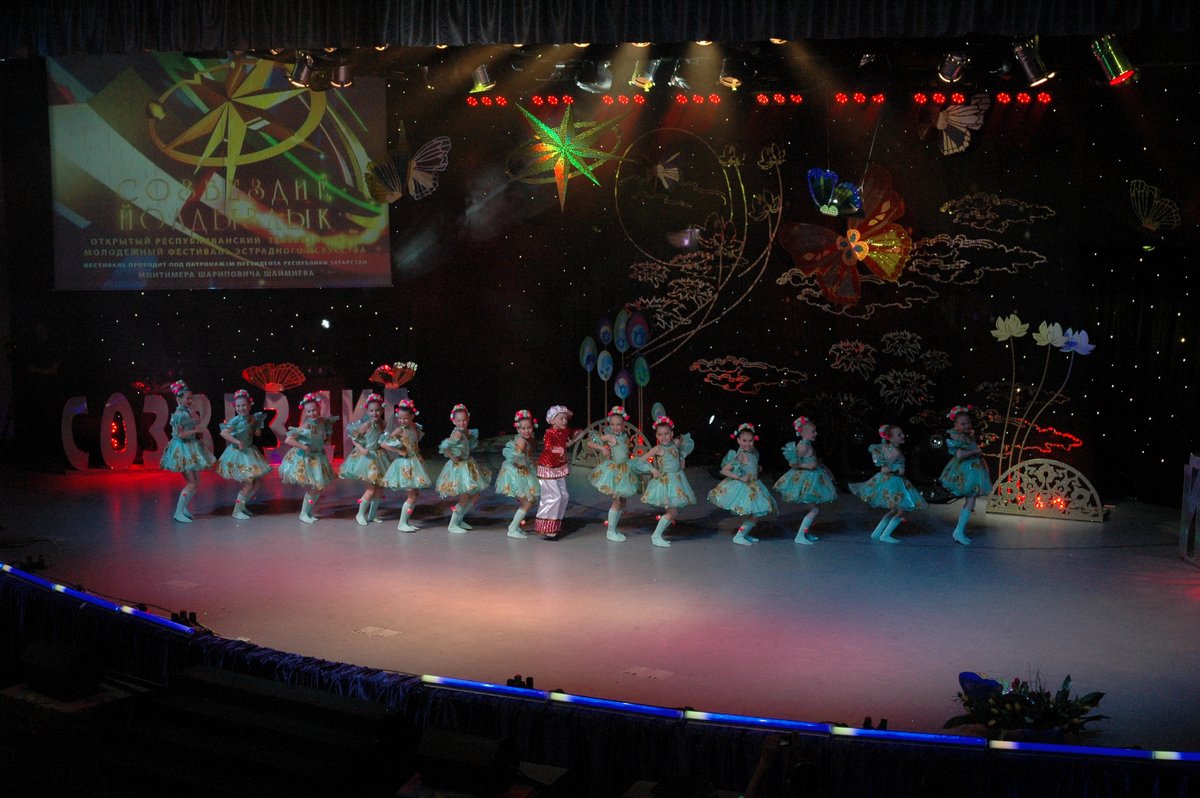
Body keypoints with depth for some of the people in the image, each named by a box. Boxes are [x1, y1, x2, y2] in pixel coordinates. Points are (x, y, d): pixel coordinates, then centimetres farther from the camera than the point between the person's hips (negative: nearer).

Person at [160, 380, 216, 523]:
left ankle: (185, 508, 22)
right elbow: (180, 434, -20)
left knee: (196, 483, 12)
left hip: (191, 448, 9)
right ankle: (178, 513, -6)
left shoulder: (187, 412, 9)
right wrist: (195, 430, -13)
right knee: (191, 483, -11)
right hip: (182, 448, -9)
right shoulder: (179, 414, -17)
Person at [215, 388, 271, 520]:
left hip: (249, 452, 8)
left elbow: (257, 434, 18)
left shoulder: (252, 418, 2)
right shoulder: (236, 420, -18)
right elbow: (223, 433, -27)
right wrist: (238, 442, -27)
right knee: (248, 482, -8)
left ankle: (242, 505, 26)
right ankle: (236, 511, 6)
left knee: (259, 480, 11)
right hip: (238, 453, -8)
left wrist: (257, 430, -4)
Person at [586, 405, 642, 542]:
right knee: (617, 500, -6)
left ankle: (614, 528, 25)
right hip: (613, 470, -7)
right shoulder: (609, 436, -14)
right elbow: (590, 443, -16)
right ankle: (611, 532, 5)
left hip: (625, 470, 7)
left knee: (623, 500, 12)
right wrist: (603, 448, -25)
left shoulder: (625, 435, 3)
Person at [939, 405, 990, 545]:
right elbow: (960, 455, -28)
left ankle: (960, 533, 17)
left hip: (974, 470, 10)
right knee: (970, 502, -12)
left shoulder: (968, 436, 11)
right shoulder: (958, 438, -16)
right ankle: (959, 531, -10)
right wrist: (975, 451, -19)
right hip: (965, 472, -10)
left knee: (968, 502, 12)